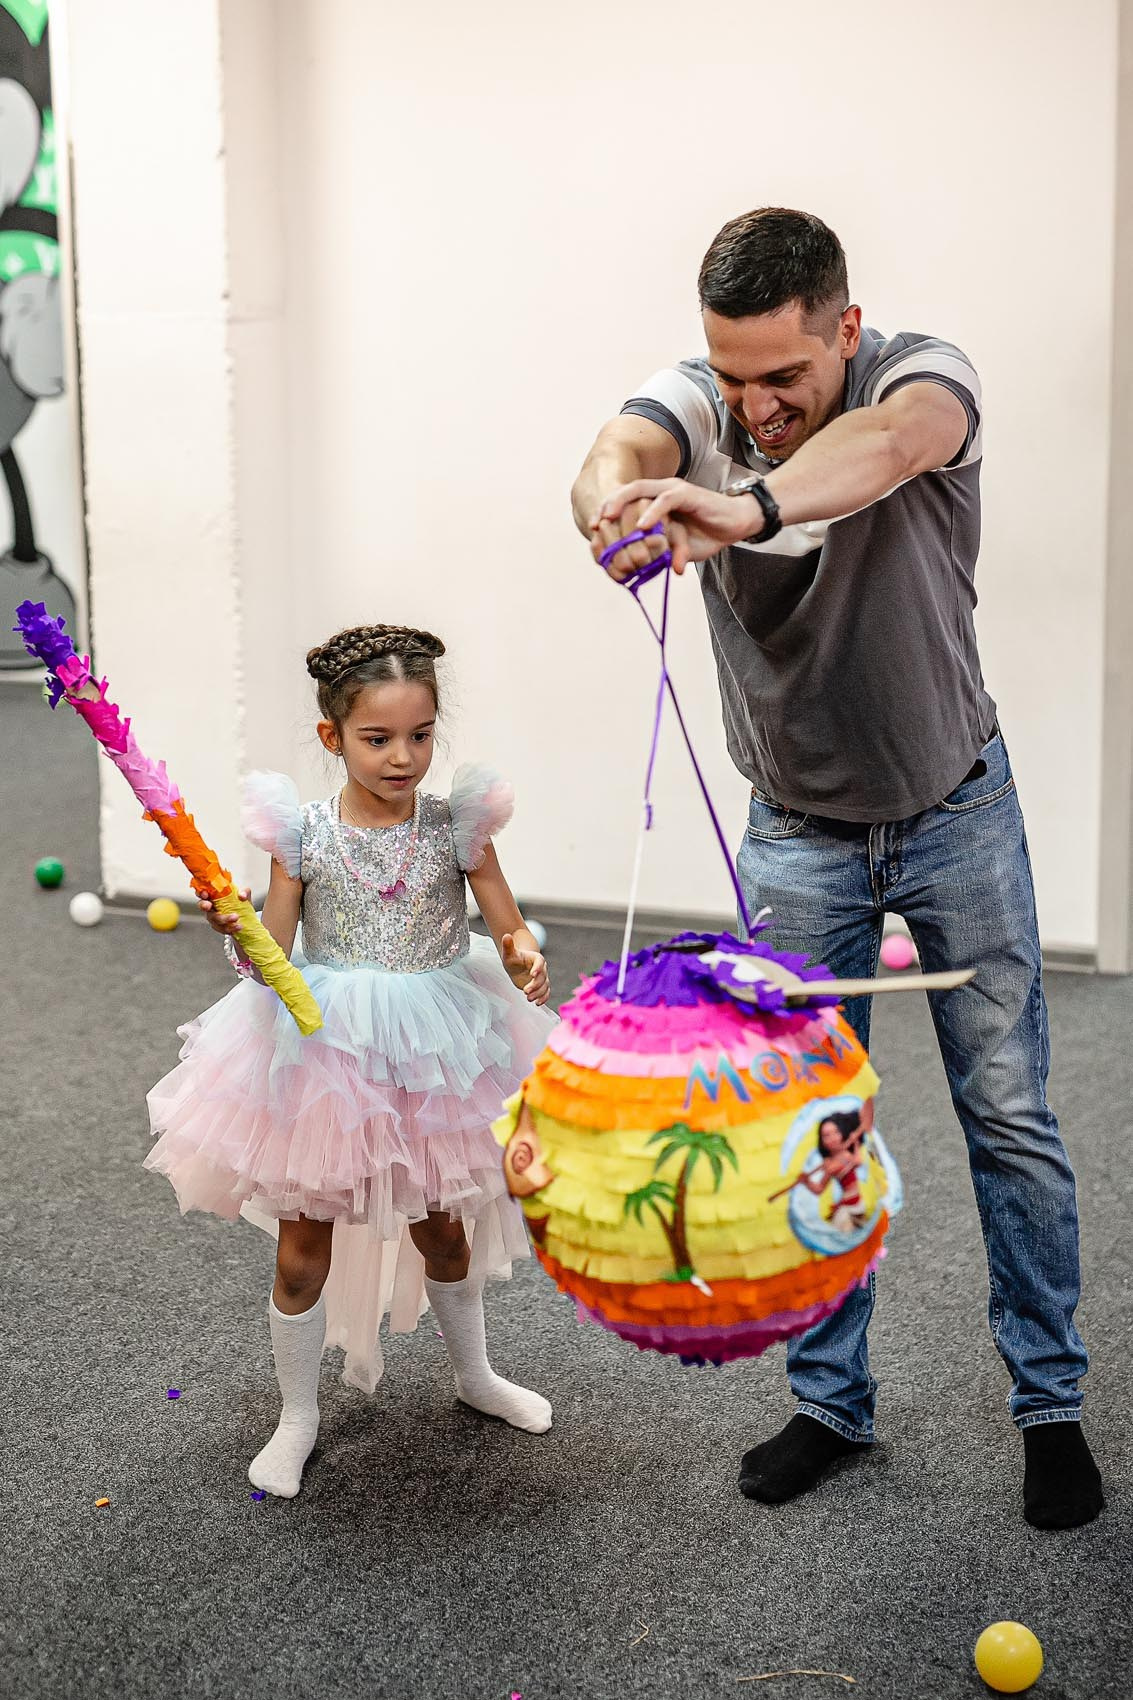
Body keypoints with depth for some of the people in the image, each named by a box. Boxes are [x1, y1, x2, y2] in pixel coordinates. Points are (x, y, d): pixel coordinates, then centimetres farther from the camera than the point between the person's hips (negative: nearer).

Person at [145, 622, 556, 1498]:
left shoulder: (456, 825, -8)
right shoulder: (302, 831, -9)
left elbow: (513, 933, -3)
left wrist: (525, 961, -25)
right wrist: (236, 930, -27)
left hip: (434, 1056, 1)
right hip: (322, 1053, -1)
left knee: (442, 1228, 19)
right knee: (305, 1244, 8)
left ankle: (476, 1376, 44)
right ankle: (298, 1416, 29)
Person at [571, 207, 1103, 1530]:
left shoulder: (923, 377, -20)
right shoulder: (699, 401, -12)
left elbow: (890, 443, -45)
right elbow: (621, 453, -35)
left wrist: (745, 509, -65)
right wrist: (619, 505, -60)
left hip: (955, 813, -1)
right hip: (797, 834, 2)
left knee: (1009, 1114, 5)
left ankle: (1050, 1402, 23)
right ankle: (831, 1399, 24)